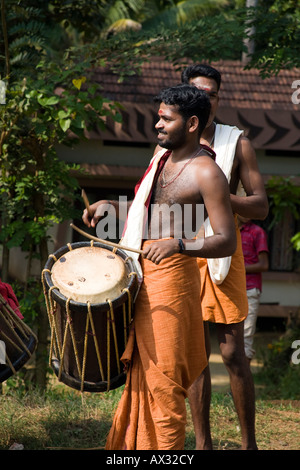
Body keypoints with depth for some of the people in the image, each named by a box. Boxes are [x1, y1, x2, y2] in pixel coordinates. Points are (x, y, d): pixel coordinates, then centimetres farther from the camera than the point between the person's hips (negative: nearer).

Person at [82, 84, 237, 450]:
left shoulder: (206, 173, -14)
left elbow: (227, 242, -18)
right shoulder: (163, 155, 12)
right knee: (139, 368, 16)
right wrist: (109, 206, 12)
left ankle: (167, 448, 4)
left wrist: (177, 244, -32)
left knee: (163, 376, -4)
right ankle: (132, 444, 26)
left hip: (170, 276, -8)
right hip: (136, 272, 8)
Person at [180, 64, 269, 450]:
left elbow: (260, 207, -3)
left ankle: (249, 443, 6)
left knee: (233, 353, -4)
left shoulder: (236, 143, 2)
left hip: (222, 255, -3)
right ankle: (202, 444, 12)